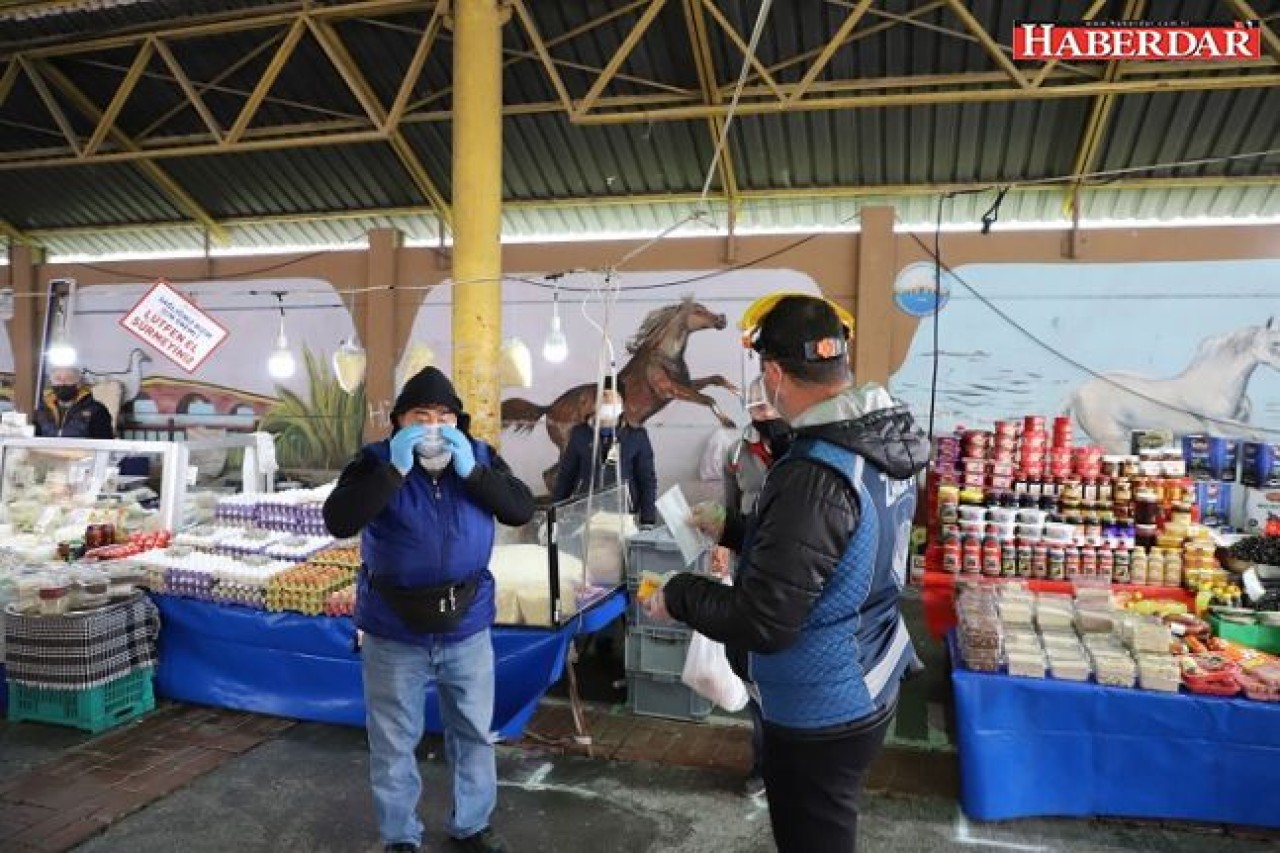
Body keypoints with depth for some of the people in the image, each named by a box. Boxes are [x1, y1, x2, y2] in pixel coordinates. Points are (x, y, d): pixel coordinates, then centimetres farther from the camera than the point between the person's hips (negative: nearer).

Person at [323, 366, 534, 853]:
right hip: (393, 633, -2)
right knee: (394, 743, 12)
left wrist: (470, 470, -22)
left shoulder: (480, 456, -2)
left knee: (474, 733, 17)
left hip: (467, 628, 2)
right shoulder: (376, 460, -9)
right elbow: (338, 521, -22)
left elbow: (522, 510, -11)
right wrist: (394, 469, -27)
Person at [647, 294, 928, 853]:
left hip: (820, 713, -8)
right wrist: (736, 532, 15)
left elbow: (762, 622, -29)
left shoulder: (816, 476, -32)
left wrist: (678, 594, -14)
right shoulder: (883, 443, -3)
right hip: (866, 689, 9)